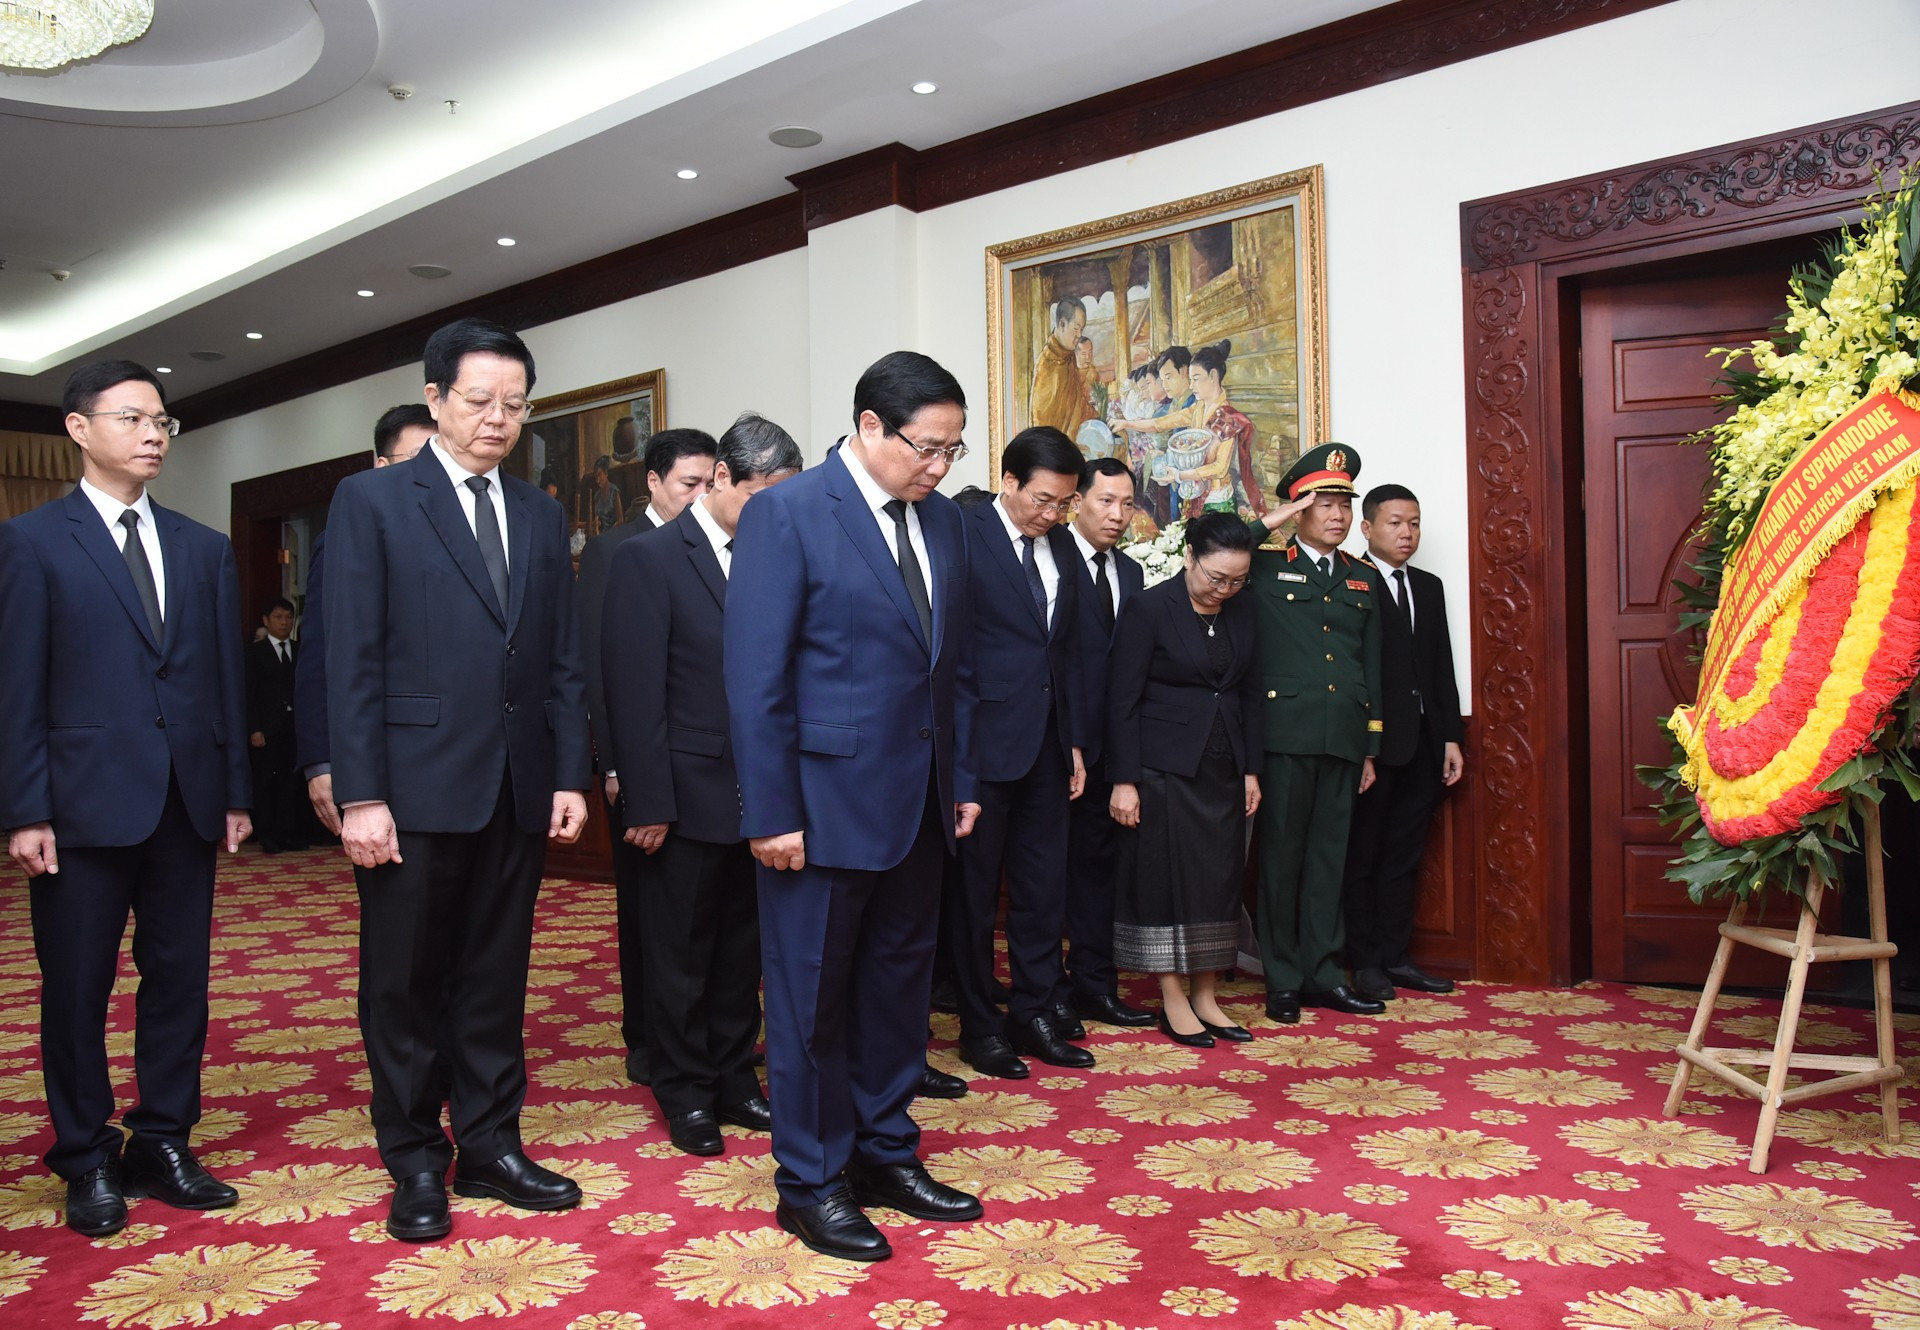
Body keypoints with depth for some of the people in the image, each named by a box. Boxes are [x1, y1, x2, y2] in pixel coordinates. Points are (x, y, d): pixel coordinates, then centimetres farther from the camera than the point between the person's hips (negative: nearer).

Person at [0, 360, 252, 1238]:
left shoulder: (205, 549, 11)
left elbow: (228, 678, 10)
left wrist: (236, 792, 7)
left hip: (187, 801, 4)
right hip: (84, 800, -4)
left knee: (179, 978, 9)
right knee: (78, 988, 7)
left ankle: (163, 1144, 22)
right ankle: (87, 1160, 22)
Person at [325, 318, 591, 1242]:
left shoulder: (540, 516, 12)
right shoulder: (371, 501, -1)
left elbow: (561, 661, 11)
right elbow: (352, 660, -7)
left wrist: (571, 776, 4)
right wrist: (359, 795, -12)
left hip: (518, 789, 4)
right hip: (414, 786, -4)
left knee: (496, 982, 13)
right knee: (405, 986, 8)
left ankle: (489, 1148, 26)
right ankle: (415, 1164, 23)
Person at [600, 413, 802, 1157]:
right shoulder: (650, 559, -8)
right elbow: (636, 694, -11)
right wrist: (648, 804, -14)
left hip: (755, 796, 5)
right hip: (689, 798, -5)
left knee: (741, 950, 15)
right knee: (680, 956, 9)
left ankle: (733, 1079, 31)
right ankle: (684, 1093, 24)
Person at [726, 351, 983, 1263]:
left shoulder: (943, 520, 9)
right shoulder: (786, 514, -11)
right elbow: (756, 676, -14)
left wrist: (961, 780, 10)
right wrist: (771, 812, -15)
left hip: (916, 804, 7)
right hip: (825, 801, -6)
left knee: (899, 984, 16)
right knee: (812, 999, 7)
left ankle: (886, 1155, 33)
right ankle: (810, 1183, 23)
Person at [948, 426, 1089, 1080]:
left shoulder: (1060, 545, 11)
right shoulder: (964, 536, -11)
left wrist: (1073, 738, 13)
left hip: (1047, 744, 7)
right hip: (984, 743, -6)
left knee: (1044, 885, 13)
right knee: (974, 891, 7)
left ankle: (1035, 1011, 27)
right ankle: (979, 1026, 20)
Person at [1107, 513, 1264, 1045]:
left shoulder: (1242, 611, 7)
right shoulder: (1149, 608, -10)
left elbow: (1250, 692, 13)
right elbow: (1123, 700, -10)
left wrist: (1251, 770, 9)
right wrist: (1124, 780, -13)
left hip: (1223, 768, 6)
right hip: (1164, 767, -6)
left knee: (1218, 879, 8)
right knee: (1166, 877, 1)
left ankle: (1205, 997, 18)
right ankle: (1172, 1002, 11)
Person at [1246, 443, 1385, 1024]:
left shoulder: (1364, 580, 15)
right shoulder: (1265, 569, 3)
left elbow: (1373, 668, 15)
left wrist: (1371, 750, 12)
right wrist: (1267, 523, -7)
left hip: (1345, 737, 4)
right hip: (1286, 732, -4)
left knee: (1329, 855, 9)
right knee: (1281, 855, 2)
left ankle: (1322, 972, 19)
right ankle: (1283, 980, 12)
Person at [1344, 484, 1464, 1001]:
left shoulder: (1429, 587, 15)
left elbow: (1442, 668, 14)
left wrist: (1451, 737, 9)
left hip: (1423, 745, 7)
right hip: (1372, 744, -7)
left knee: (1404, 856, 13)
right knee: (1362, 857, 5)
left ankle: (1395, 955, 21)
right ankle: (1365, 962, 14)